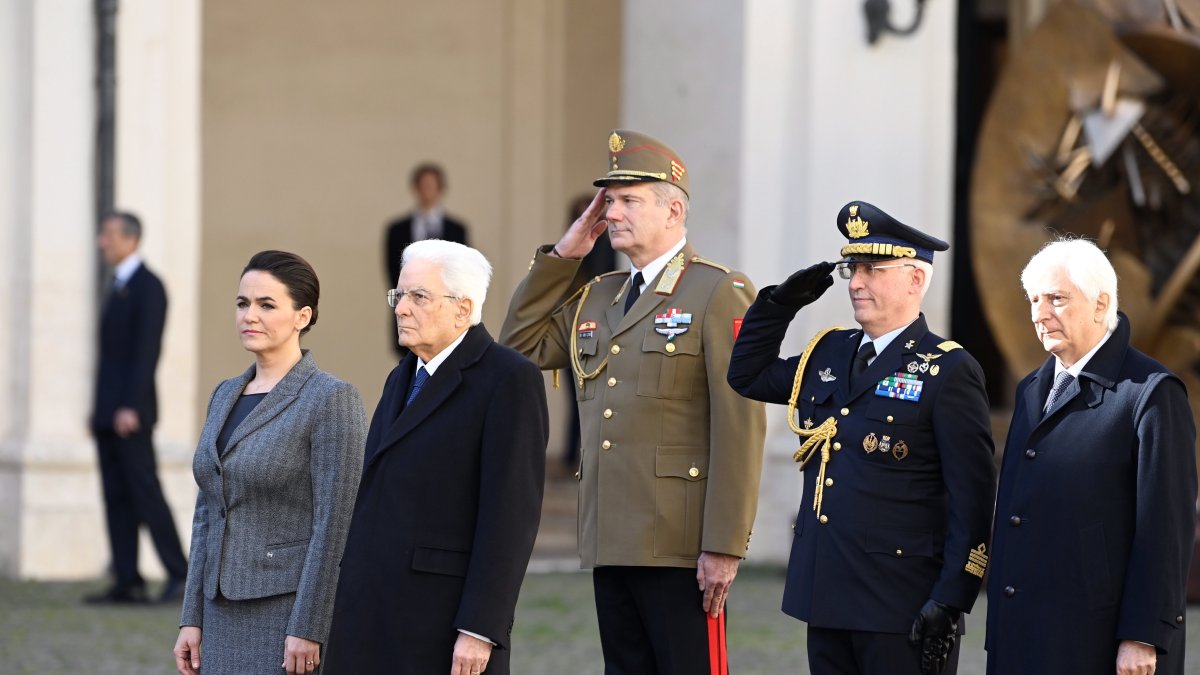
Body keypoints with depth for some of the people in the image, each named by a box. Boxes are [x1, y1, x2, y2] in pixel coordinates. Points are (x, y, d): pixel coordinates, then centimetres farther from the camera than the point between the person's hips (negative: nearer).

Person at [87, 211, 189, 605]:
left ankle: (178, 575, -8)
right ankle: (128, 583, 3)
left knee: (145, 491, -11)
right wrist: (101, 410, 17)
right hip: (109, 413, 9)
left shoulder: (148, 287, -10)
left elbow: (147, 350, -18)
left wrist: (130, 407, -24)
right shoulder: (120, 287, 19)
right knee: (116, 498, 4)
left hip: (130, 411, -9)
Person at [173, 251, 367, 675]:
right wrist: (193, 620, 10)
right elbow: (209, 516, 16)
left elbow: (337, 523, -15)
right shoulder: (226, 397, 13)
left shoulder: (331, 399, -10)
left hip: (295, 611, -7)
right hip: (230, 616, 8)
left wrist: (308, 629, -19)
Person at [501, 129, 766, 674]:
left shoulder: (719, 293, -6)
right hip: (611, 542, 7)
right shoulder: (595, 297, 18)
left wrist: (724, 546, -17)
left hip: (681, 544, -7)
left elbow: (740, 427, -12)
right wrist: (561, 256, 13)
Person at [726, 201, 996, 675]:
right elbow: (748, 377, 27)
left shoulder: (949, 370, -8)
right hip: (826, 599, 7)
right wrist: (780, 303, 12)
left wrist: (950, 601, -18)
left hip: (902, 611, -7)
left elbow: (972, 501, -11)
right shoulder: (828, 354, 13)